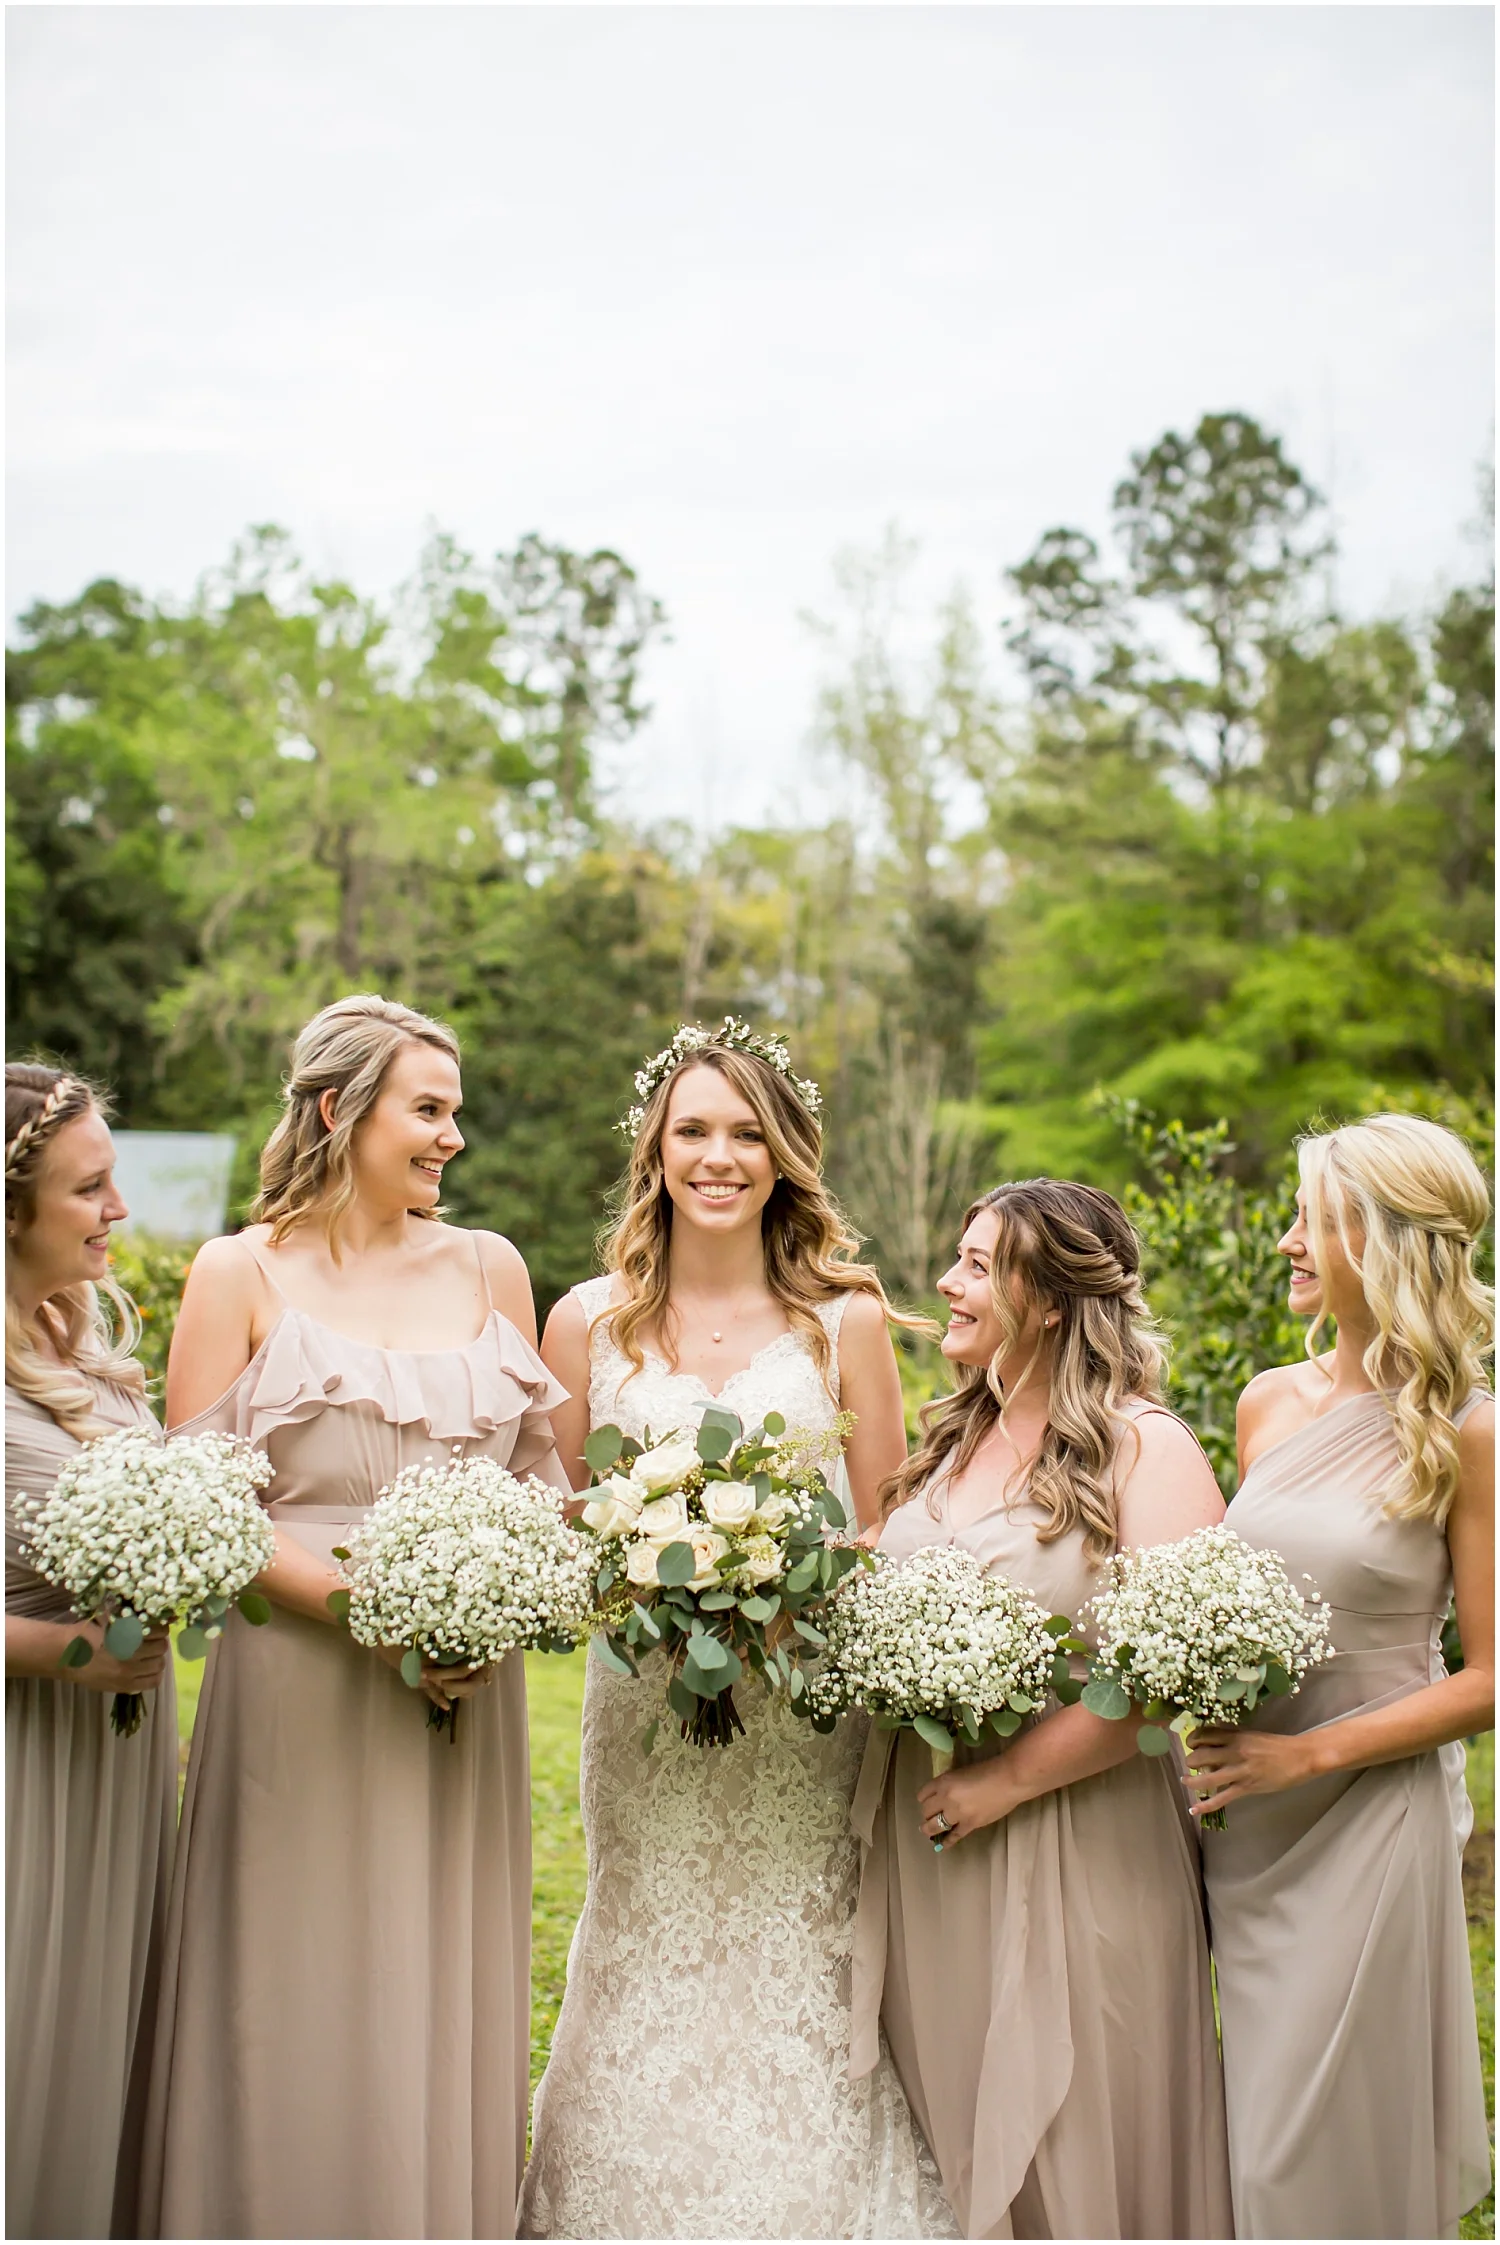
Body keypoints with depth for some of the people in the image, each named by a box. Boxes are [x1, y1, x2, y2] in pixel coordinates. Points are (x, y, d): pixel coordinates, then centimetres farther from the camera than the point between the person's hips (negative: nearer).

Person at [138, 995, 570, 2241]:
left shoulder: (490, 1268, 10)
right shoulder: (242, 1274, -1)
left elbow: (543, 1476, 13)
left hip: (469, 1690, 4)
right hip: (302, 1690, -3)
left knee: (446, 2006, 10)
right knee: (306, 2012, 3)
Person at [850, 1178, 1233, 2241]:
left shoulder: (1146, 1451, -10)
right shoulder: (950, 1438, 12)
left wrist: (1008, 1777, -19)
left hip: (1072, 1853, -6)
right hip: (921, 1841, 7)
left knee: (1066, 2145, 4)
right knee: (946, 2128, 14)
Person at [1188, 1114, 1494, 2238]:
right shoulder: (1270, 1402, 5)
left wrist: (1305, 1753, -15)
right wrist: (1215, 1725, 2)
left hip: (1373, 1816, -5)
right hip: (1249, 1814, 5)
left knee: (1330, 2153, 4)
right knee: (1254, 2132, 13)